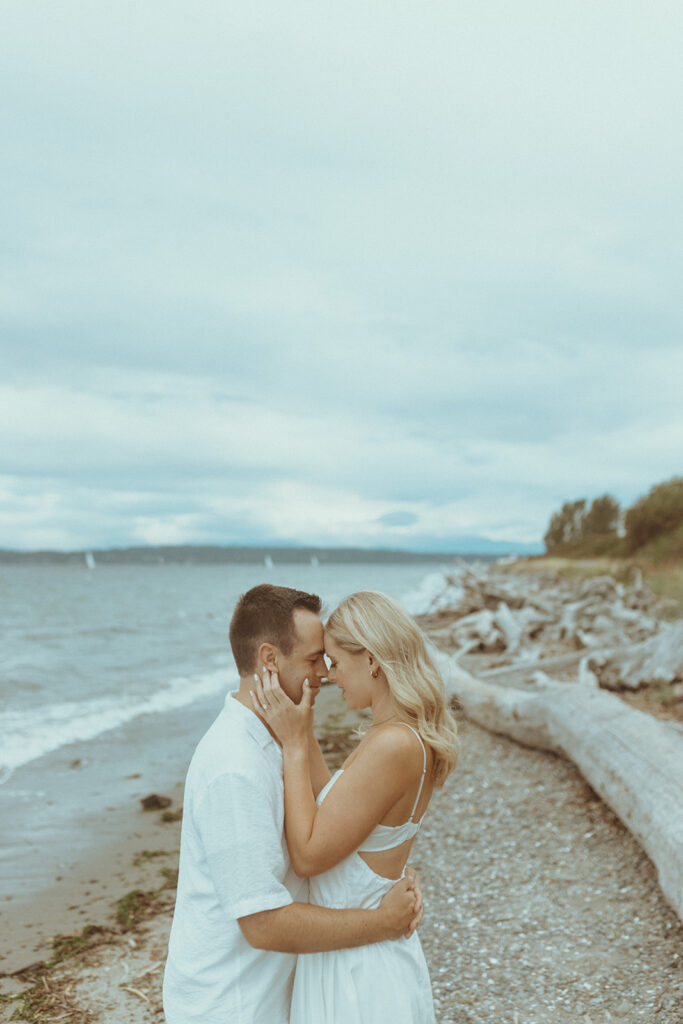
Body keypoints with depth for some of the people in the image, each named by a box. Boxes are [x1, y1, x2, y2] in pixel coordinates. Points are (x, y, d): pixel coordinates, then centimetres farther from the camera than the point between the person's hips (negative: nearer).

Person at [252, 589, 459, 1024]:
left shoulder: (392, 746, -28)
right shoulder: (412, 736, 2)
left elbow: (309, 855, -22)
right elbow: (327, 815, 9)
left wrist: (294, 743, -19)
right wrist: (303, 733, 8)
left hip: (355, 967, -9)